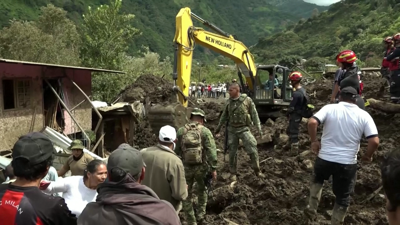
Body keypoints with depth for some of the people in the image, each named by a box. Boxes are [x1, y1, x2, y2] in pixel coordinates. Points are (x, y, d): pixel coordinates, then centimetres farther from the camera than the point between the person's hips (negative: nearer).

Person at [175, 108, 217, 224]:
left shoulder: (181, 131, 0)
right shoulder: (205, 131, -7)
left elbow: (176, 150, 4)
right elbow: (211, 151, -14)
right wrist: (213, 168, -10)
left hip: (186, 167, 1)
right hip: (201, 167, 0)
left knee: (186, 195, 15)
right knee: (202, 190, 27)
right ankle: (200, 215, 26)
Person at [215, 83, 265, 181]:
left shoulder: (247, 100, -7)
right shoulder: (229, 102, 4)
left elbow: (254, 115, -4)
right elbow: (224, 116, 15)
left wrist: (259, 128, -9)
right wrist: (218, 128, 19)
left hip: (244, 129, -3)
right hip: (232, 130, 3)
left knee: (252, 148, -11)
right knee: (232, 152, 6)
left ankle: (257, 171, 6)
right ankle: (233, 173, 20)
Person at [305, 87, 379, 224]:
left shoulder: (329, 108, -4)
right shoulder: (364, 115, -3)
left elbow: (312, 122, -19)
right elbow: (375, 141, -11)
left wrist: (314, 141, -4)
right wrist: (368, 155, 7)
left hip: (325, 158, 1)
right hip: (347, 163, 0)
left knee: (317, 180, 32)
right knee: (343, 197, 17)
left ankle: (312, 210, 28)